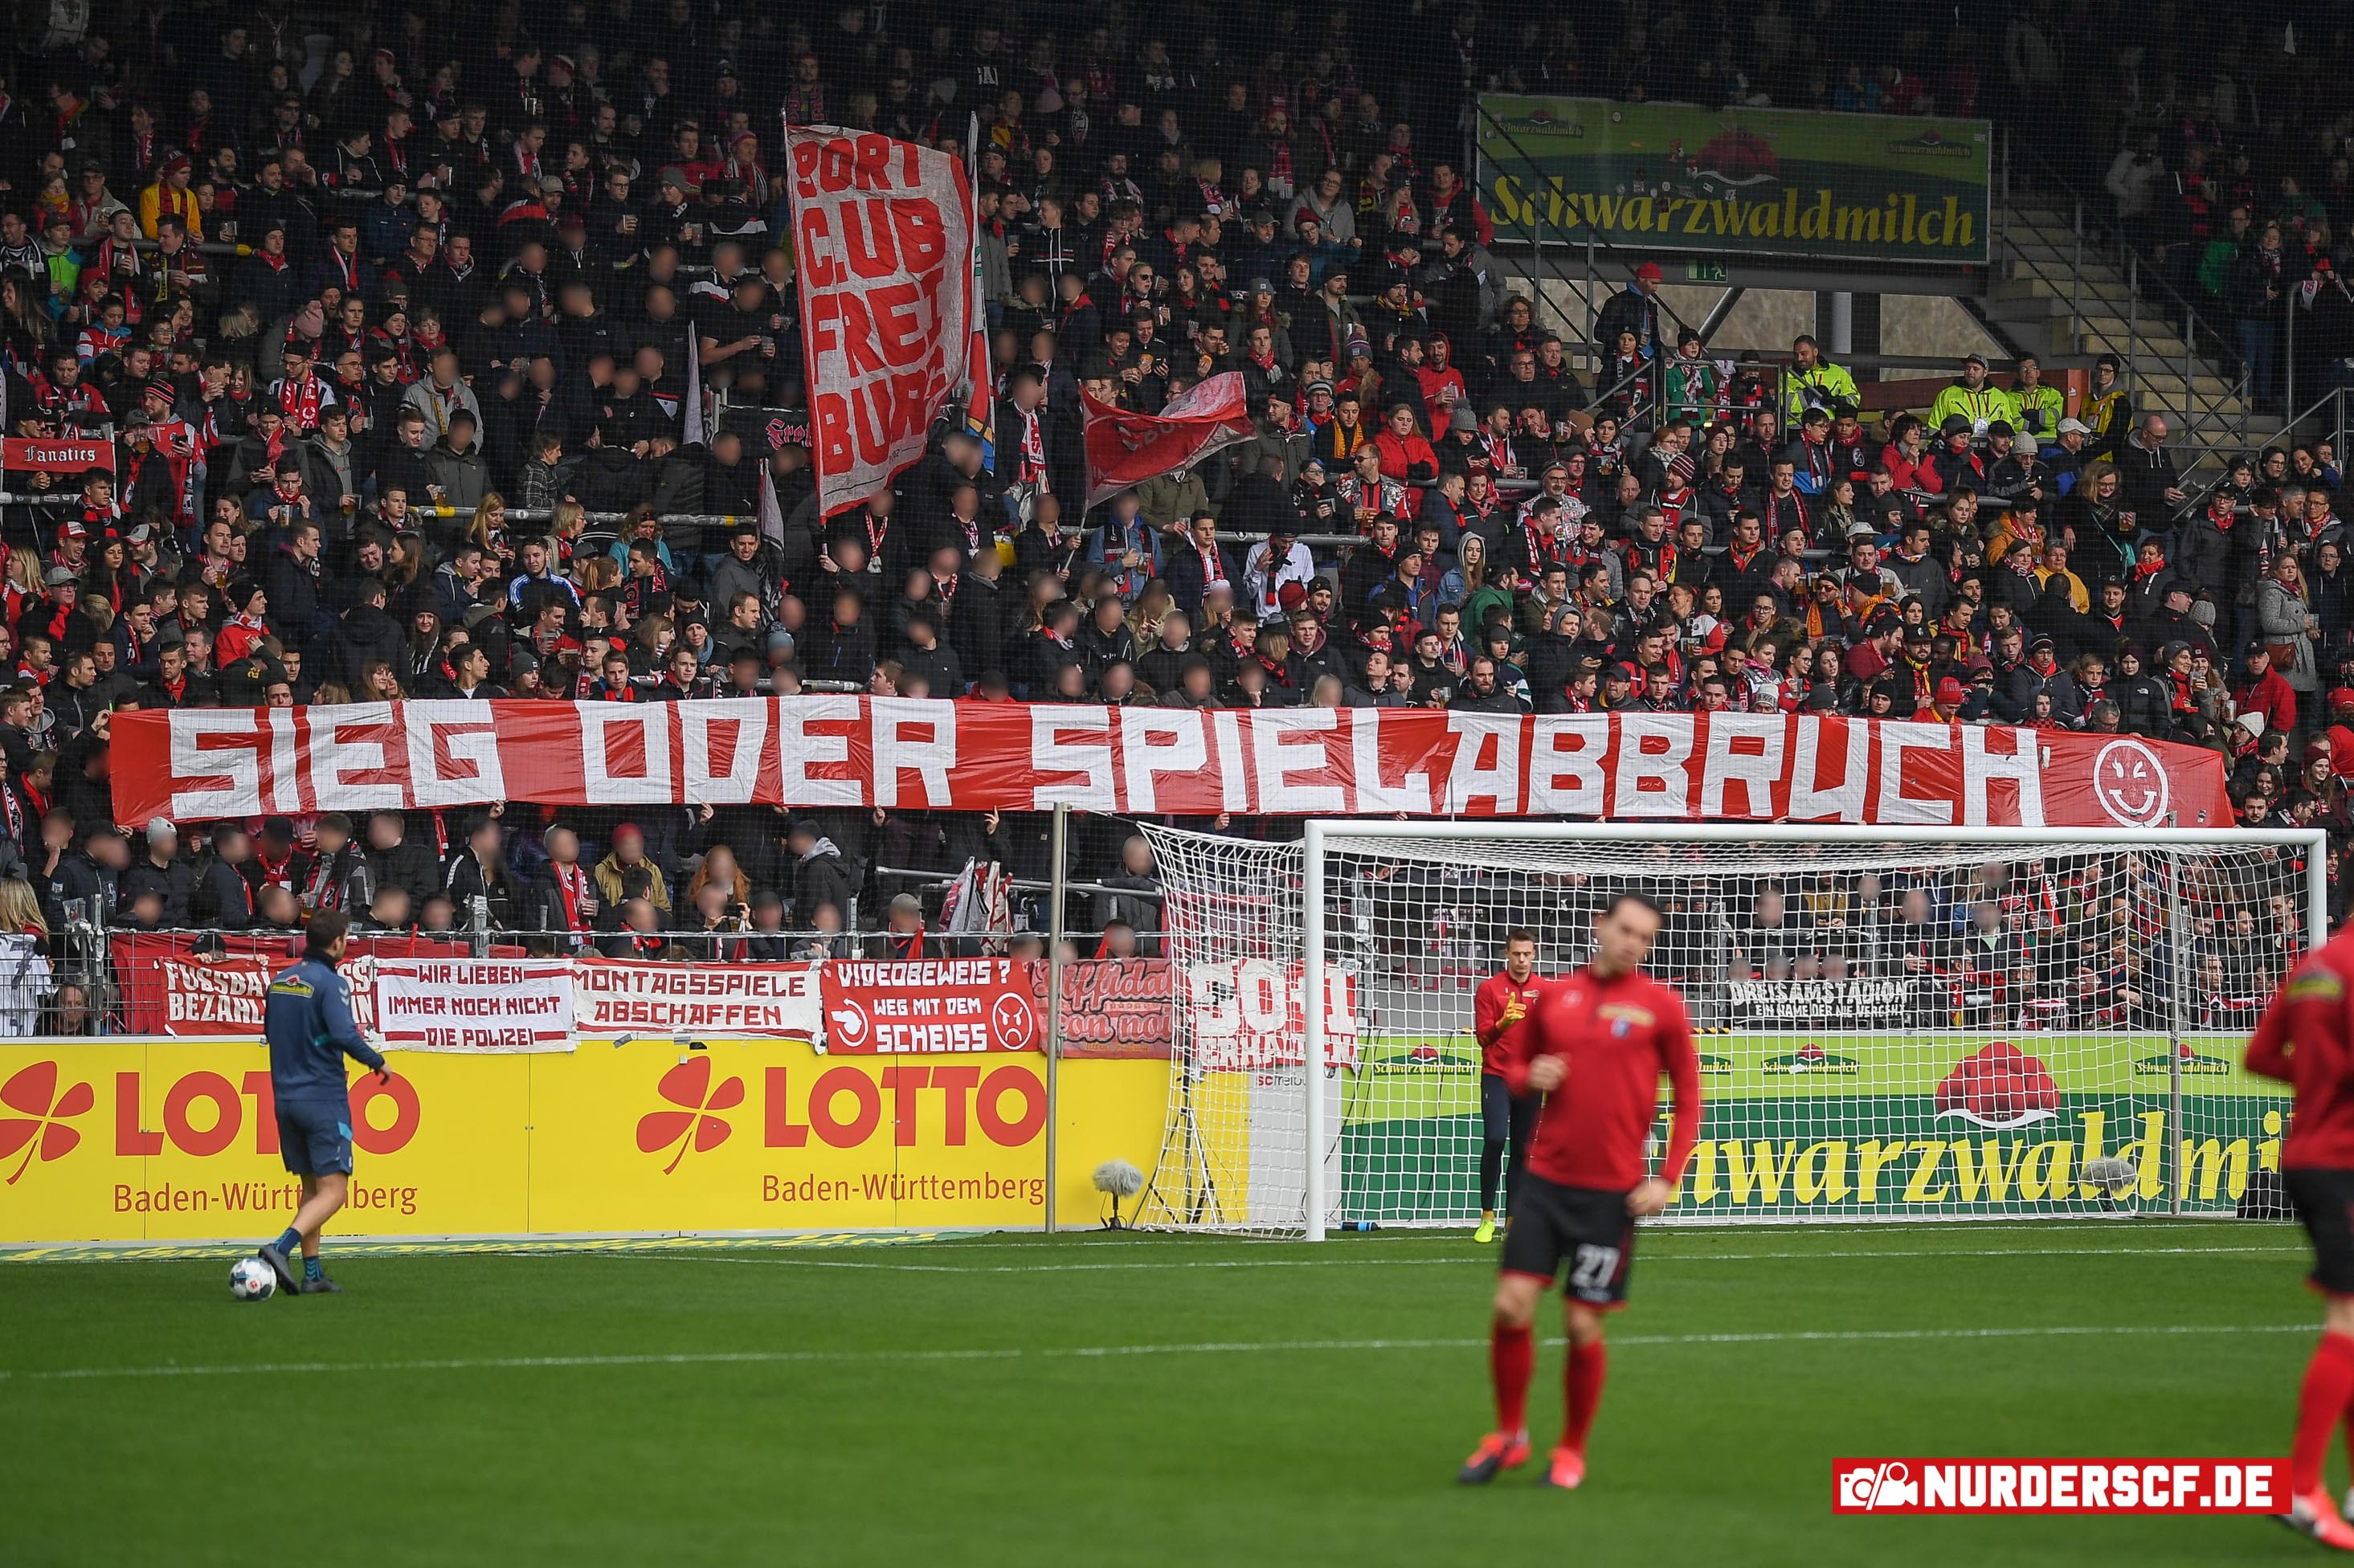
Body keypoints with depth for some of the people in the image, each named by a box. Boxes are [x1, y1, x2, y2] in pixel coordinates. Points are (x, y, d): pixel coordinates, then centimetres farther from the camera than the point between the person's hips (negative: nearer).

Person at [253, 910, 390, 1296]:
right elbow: (345, 1035, -23)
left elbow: (270, 1032, 20)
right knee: (333, 1191, -6)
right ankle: (281, 1248, -25)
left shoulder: (279, 982, 10)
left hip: (285, 1098, 8)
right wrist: (378, 1062, -8)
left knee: (311, 1187, 16)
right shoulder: (330, 984, -13)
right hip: (324, 1098, -8)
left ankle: (312, 1274, 14)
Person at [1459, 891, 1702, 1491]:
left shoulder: (1662, 1006, -1)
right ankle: (1509, 1435, 12)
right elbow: (1514, 1066, 18)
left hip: (1613, 1192, -2)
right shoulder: (1553, 996, 7)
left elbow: (1688, 1097, 3)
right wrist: (1530, 1076, -6)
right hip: (1545, 1180, 2)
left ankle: (1572, 1450, 19)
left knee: (1583, 1326, 0)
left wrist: (1667, 1179, -5)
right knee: (1512, 1304, -6)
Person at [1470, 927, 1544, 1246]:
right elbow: (1482, 1036, -4)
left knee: (1522, 1149, 3)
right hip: (1496, 1075, -3)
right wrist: (1502, 1023, -22)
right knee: (1494, 1139, -17)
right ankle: (1487, 1217, -9)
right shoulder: (1489, 988, 1)